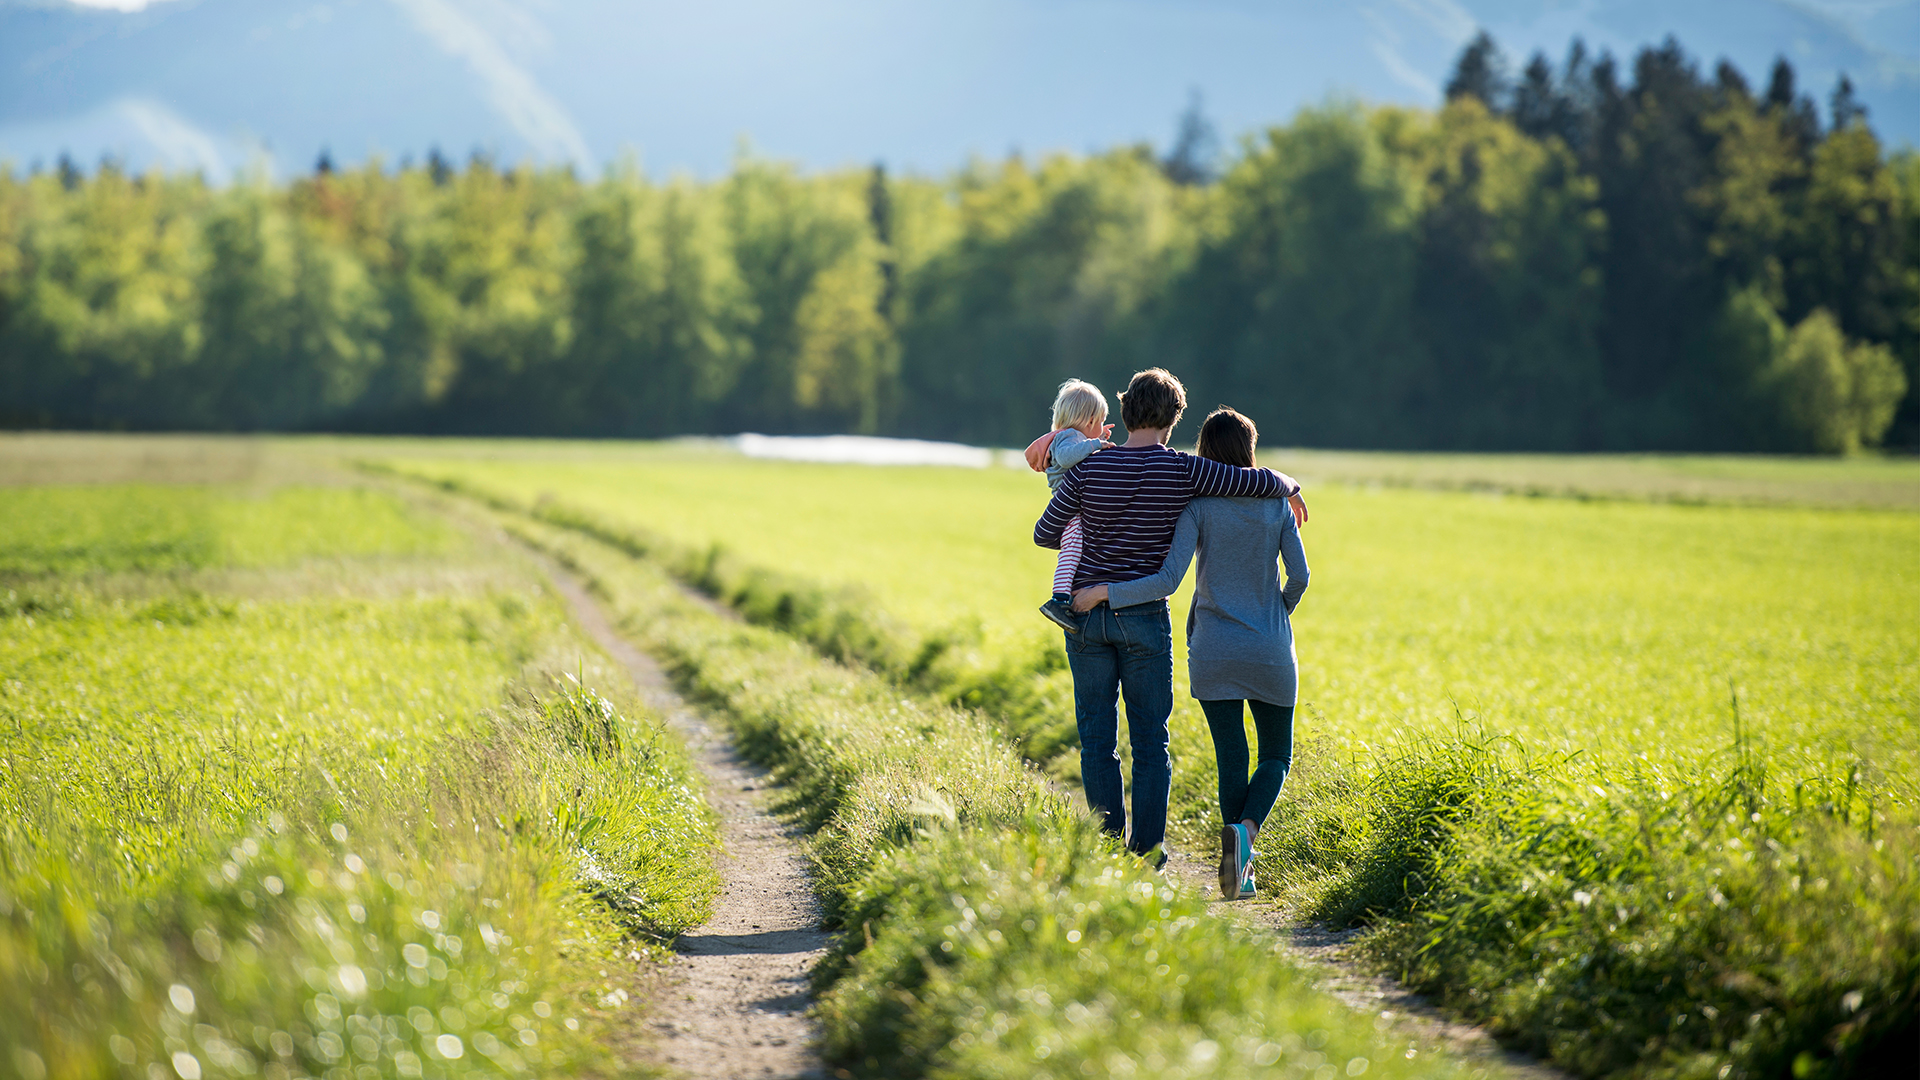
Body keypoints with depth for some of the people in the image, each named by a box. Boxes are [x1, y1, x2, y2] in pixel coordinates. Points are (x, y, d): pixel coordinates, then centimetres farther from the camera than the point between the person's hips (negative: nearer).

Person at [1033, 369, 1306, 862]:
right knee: (1150, 743, 6)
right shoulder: (1183, 472, -7)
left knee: (1097, 740, 7)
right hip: (1145, 618, -2)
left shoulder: (1088, 469, -2)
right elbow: (1260, 482, -6)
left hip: (1087, 616, 2)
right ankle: (1146, 855, 4)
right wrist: (1290, 489, 18)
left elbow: (1044, 533, 7)